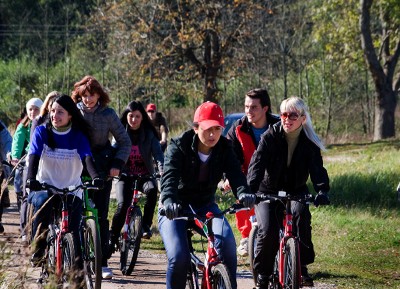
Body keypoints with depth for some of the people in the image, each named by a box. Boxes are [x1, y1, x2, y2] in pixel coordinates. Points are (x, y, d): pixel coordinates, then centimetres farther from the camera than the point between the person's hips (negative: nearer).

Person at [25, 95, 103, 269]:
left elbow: (87, 158, -15)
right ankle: (38, 248, -20)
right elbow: (34, 156, -15)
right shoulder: (42, 132, -1)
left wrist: (95, 177, -36)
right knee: (42, 202, -35)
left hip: (71, 190, 1)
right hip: (45, 187, -1)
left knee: (73, 231, -13)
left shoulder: (78, 136, -1)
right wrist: (31, 179, -34)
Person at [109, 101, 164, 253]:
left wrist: (162, 169, -30)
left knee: (152, 189, -34)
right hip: (125, 176, 0)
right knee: (122, 206, -22)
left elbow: (157, 153, -10)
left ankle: (146, 224, -19)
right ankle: (112, 239, -7)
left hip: (144, 175, 0)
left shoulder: (149, 134, 1)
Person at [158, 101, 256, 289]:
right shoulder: (179, 146, -17)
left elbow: (235, 174, -24)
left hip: (206, 205, 2)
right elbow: (169, 176, -32)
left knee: (227, 243, -26)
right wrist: (169, 200, -54)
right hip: (175, 208, -2)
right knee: (179, 257, -23)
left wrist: (243, 193, -48)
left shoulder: (224, 148, -8)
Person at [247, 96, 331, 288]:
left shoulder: (309, 142, -8)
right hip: (268, 191, -1)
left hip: (296, 191, 1)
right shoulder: (270, 137, -14)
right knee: (268, 231, -23)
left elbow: (317, 168, -20)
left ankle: (302, 266, -20)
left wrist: (322, 191, -41)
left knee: (301, 213, -31)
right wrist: (250, 190, -43)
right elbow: (257, 164, -26)